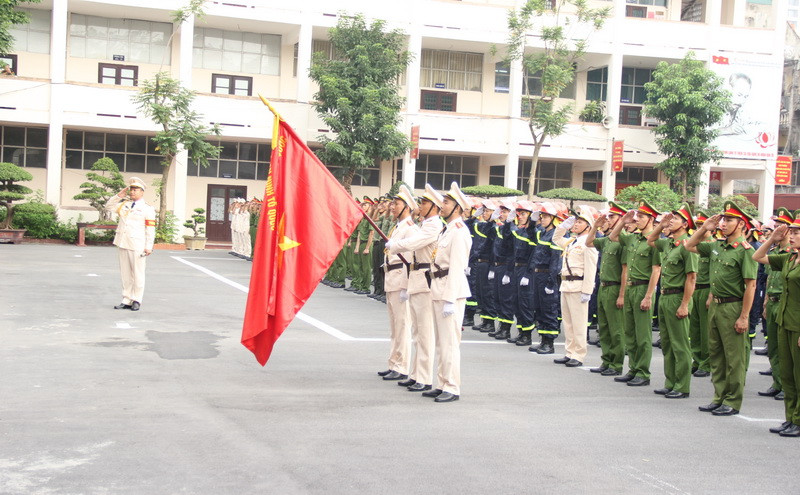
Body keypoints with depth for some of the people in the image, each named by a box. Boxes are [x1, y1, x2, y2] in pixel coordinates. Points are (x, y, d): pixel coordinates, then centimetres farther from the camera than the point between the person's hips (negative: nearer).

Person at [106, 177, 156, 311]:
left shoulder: (147, 209, -3)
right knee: (125, 273, 9)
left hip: (137, 246, -6)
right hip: (123, 244, 6)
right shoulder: (124, 204, 15)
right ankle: (126, 300, 14)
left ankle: (136, 301, 7)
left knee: (137, 274, -1)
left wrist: (148, 247, -11)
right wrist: (119, 195, 9)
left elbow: (150, 229, -5)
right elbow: (109, 207, 22)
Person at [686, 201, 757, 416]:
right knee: (716, 355, 13)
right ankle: (719, 397, 23)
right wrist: (704, 228, 9)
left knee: (734, 358, 1)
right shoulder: (716, 247, 9)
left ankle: (733, 402, 9)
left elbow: (750, 286, -16)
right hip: (715, 305, 8)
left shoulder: (745, 250, -13)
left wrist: (744, 317, -18)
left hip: (733, 307, -8)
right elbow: (690, 246, 23)